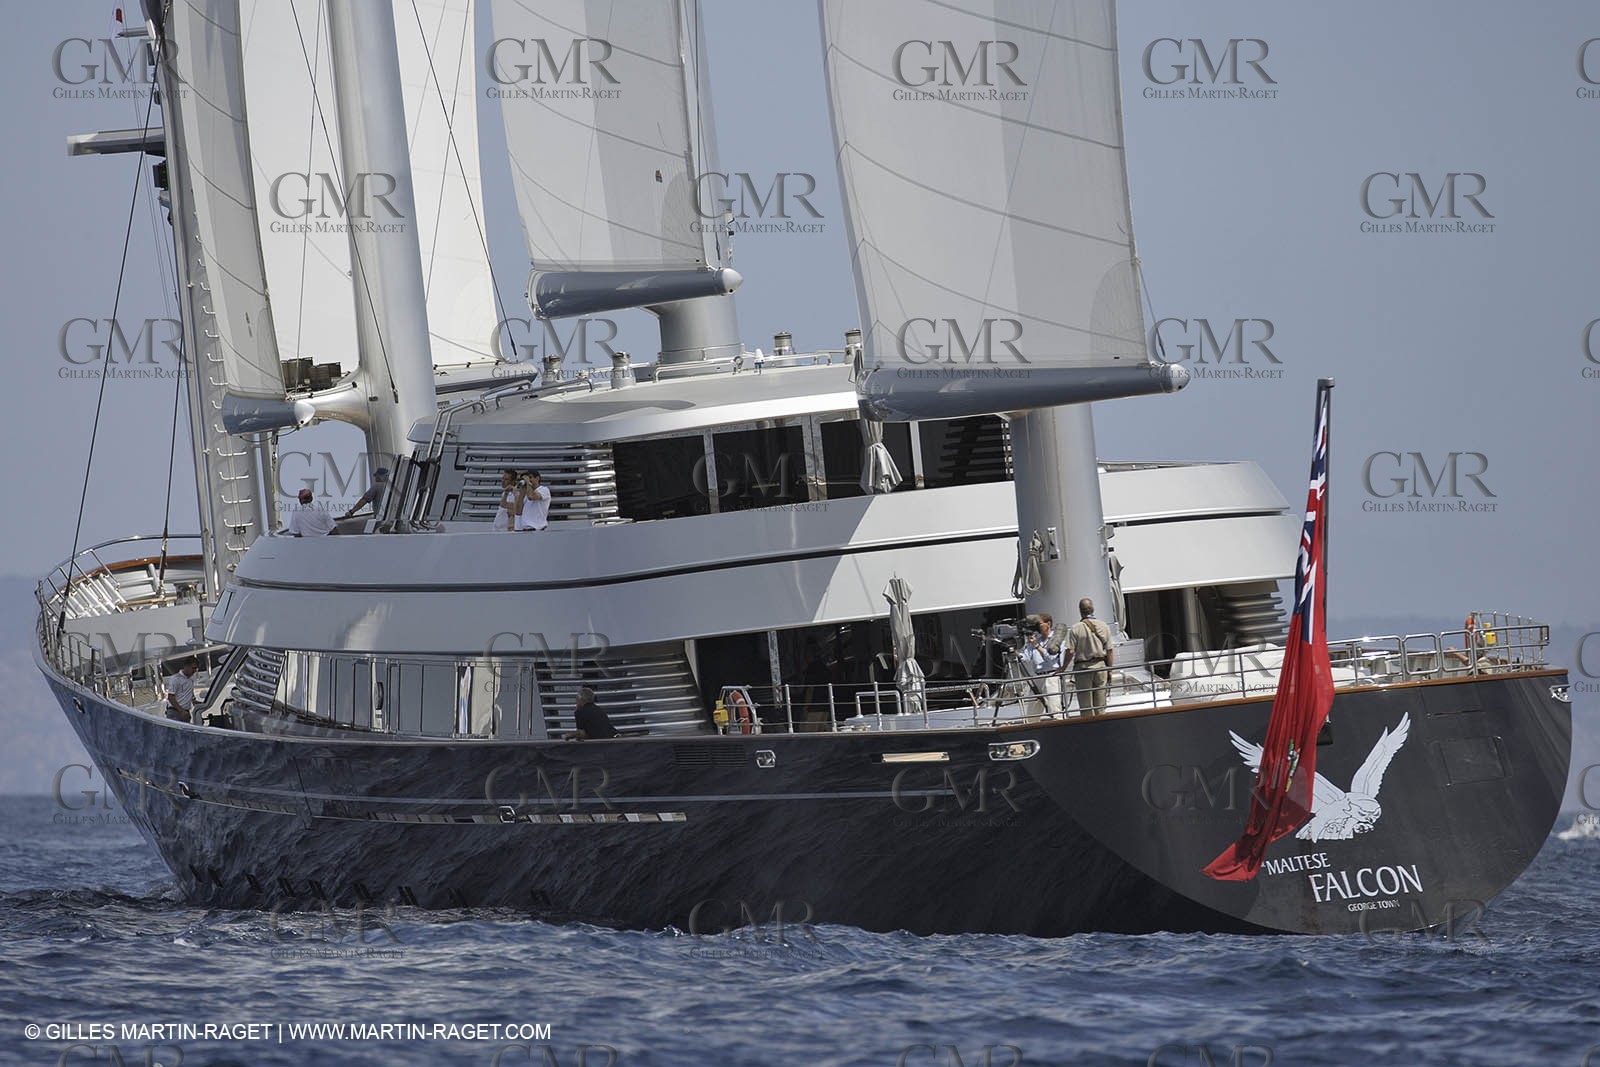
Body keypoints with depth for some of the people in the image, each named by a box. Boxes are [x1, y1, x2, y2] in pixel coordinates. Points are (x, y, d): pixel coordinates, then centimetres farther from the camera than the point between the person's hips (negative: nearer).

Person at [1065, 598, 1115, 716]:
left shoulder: (1075, 628, -7)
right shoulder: (1103, 626, 1)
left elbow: (1070, 652, -11)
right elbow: (1109, 651, 3)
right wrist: (1109, 670, 10)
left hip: (1083, 667, -3)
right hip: (1101, 666, 3)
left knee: (1085, 706, 2)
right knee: (1100, 705, 7)